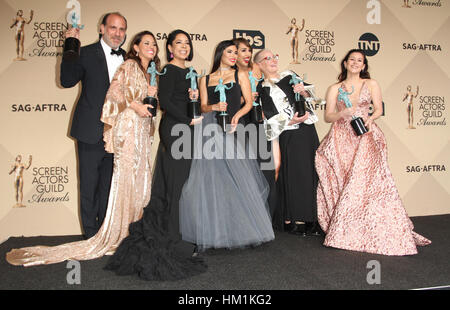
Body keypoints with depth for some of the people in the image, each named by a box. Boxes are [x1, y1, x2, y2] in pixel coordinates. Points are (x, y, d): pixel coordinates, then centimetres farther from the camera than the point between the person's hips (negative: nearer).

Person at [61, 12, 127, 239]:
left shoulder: (127, 59, 10)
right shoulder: (86, 54, -3)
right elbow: (67, 81, -14)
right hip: (91, 133, -4)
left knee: (109, 184, 14)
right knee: (89, 184, 4)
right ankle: (91, 235, 17)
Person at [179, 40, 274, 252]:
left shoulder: (240, 75, 14)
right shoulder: (205, 79, 16)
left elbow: (249, 102, 6)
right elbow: (203, 107, 11)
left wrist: (237, 115, -13)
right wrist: (214, 107, -11)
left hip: (232, 129, 0)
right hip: (210, 129, 1)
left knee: (237, 178, -5)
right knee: (209, 178, -5)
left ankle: (241, 228, 8)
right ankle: (211, 232, 3)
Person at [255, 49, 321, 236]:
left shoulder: (289, 75, 14)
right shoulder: (263, 88, -1)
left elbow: (310, 94, 14)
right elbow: (271, 117, -9)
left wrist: (303, 91, -6)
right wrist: (291, 121, -19)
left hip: (308, 131, 5)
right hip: (289, 136, -5)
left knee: (310, 172, 5)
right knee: (293, 174, -5)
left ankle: (310, 218, 15)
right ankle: (292, 220, 5)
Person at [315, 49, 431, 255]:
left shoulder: (371, 84, 13)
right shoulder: (334, 89, 12)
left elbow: (379, 109, 10)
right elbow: (328, 116, 6)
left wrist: (369, 118, -11)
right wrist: (343, 113, -13)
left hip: (364, 137, 0)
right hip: (342, 138, 1)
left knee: (367, 180, -14)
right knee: (340, 180, -7)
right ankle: (341, 230, 3)